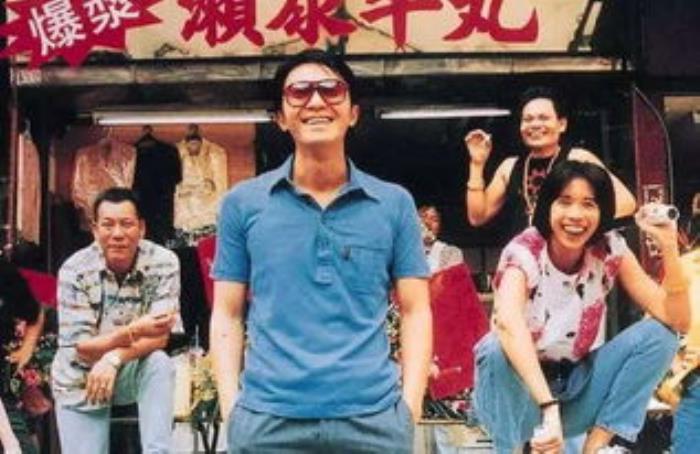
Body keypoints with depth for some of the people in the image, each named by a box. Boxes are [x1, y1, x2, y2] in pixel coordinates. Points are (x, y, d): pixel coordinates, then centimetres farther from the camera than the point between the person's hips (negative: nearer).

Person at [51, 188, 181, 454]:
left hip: (133, 373, 0)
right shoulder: (75, 270, -15)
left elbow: (159, 337, -18)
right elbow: (82, 350, -19)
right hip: (80, 382, 0)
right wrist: (134, 331, -36)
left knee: (160, 364, -30)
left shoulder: (163, 263, -15)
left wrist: (114, 358, -36)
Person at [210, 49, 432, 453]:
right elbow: (228, 314, 7)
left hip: (374, 417, 0)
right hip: (266, 418, 0)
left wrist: (411, 405, -4)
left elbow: (415, 311, 6)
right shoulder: (242, 203, 5)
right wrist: (230, 404, -3)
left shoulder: (395, 204, 5)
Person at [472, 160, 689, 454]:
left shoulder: (610, 251, -8)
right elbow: (509, 322, -44)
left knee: (657, 333, -15)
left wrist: (668, 245, -25)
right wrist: (548, 407, -54)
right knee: (497, 348, -35)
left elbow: (677, 320, -14)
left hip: (576, 386, 4)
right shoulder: (523, 252, -21)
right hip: (521, 393, -4)